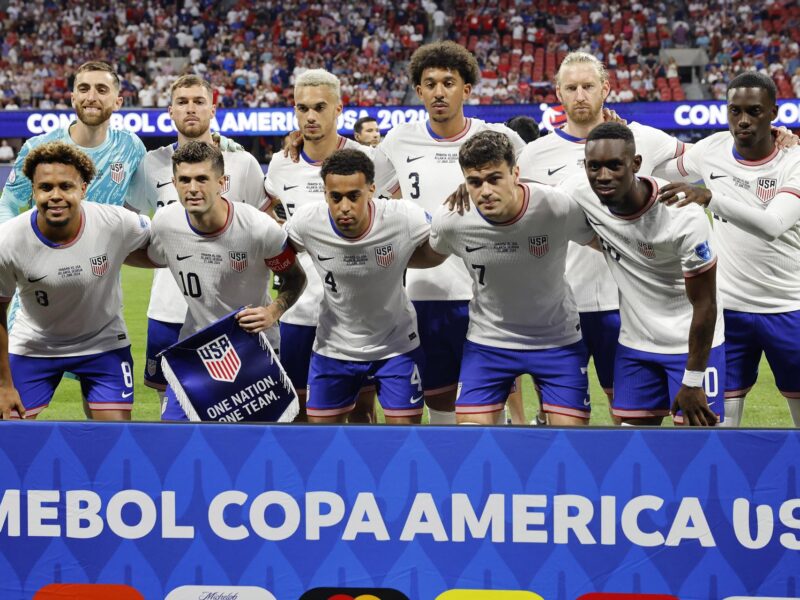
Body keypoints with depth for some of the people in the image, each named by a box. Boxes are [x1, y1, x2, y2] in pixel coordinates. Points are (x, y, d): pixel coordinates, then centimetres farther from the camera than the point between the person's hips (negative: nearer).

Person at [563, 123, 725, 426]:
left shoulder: (684, 216, -27)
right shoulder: (579, 195, -14)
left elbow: (705, 306, -19)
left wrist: (693, 382, -15)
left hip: (693, 344, -5)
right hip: (635, 343, 5)